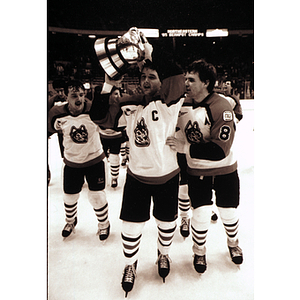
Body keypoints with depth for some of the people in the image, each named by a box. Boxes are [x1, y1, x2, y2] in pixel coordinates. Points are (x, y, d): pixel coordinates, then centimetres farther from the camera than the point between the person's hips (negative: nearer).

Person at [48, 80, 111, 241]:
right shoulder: (57, 114, -14)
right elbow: (53, 129, 4)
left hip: (94, 159, -2)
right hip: (72, 162, 2)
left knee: (97, 195, 3)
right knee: (69, 196, 16)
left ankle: (104, 223, 32)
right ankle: (71, 221, 49)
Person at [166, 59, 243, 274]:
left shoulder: (222, 107, -22)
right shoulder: (183, 104, -6)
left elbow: (220, 150, -29)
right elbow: (177, 132, 12)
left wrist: (185, 148, -28)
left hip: (225, 171, -2)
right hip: (196, 172, 2)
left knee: (229, 214, 14)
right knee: (201, 215, 1)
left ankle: (233, 244, 46)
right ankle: (199, 252, 31)